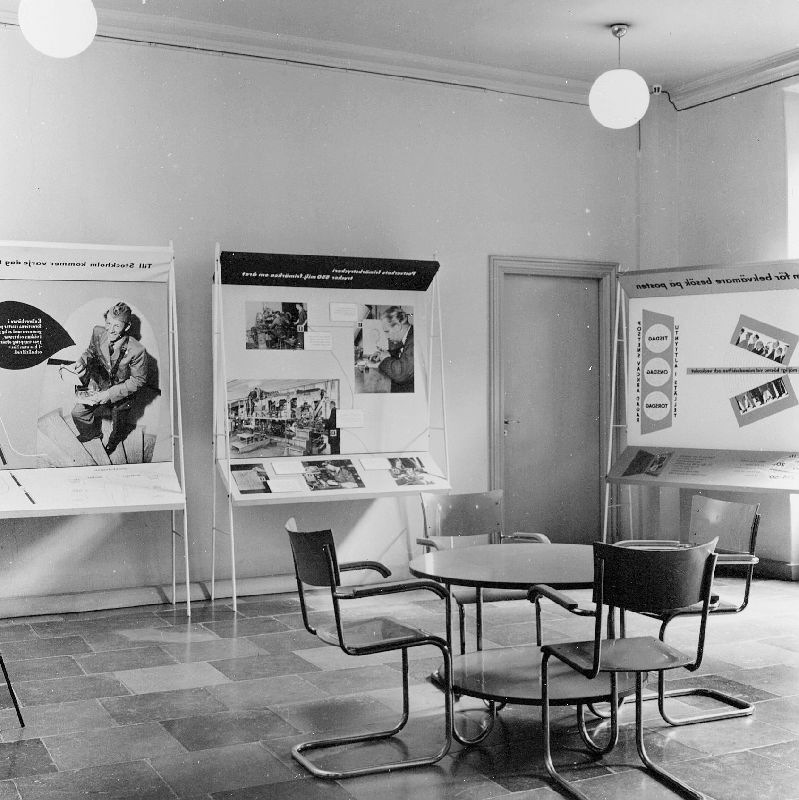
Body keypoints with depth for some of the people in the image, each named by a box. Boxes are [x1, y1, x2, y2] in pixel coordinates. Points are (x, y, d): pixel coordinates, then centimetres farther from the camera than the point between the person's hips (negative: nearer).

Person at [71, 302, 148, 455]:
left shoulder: (137, 350, -33)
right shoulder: (98, 332, -20)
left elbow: (138, 380, -21)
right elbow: (91, 351, 3)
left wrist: (110, 394, -26)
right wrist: (82, 362, -19)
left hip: (121, 394, -3)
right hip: (98, 386, 3)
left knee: (119, 429, 17)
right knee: (78, 413, -2)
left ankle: (113, 442, 56)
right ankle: (93, 433, 33)